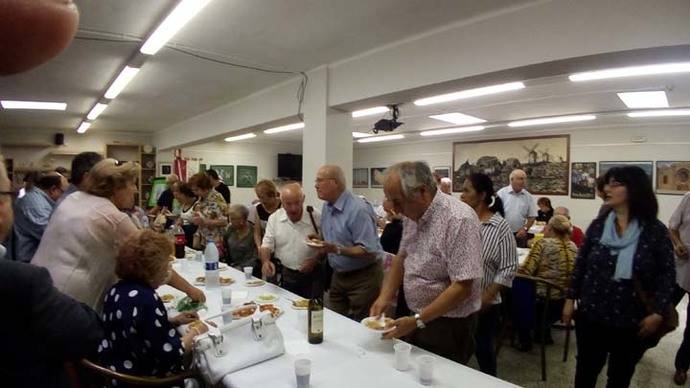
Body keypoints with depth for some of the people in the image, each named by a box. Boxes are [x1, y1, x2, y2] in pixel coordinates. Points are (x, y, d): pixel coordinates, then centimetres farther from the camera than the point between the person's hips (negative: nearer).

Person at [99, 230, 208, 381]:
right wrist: (194, 332, -11)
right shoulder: (147, 300, -29)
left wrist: (173, 321, 5)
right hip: (143, 378, -8)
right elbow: (169, 354, -25)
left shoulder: (116, 290, -2)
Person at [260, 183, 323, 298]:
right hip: (285, 275, 2)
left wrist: (315, 260, -17)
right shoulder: (274, 218, -3)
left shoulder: (316, 217, -10)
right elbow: (266, 245, 1)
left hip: (311, 275, -2)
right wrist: (265, 261, -18)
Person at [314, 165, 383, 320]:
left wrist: (337, 249, -31)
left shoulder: (358, 209, -23)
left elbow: (369, 252, -25)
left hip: (363, 278, -8)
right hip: (338, 276, 8)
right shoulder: (326, 207, 5)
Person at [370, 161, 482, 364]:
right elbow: (402, 257, 10)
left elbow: (463, 288, -26)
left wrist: (418, 321, -25)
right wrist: (384, 297, -2)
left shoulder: (459, 220, -26)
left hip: (449, 325, -7)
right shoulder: (413, 214, -1)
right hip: (418, 319, 7)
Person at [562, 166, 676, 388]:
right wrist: (570, 299, 3)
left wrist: (657, 313, -15)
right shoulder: (598, 226, -1)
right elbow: (580, 265, 4)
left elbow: (667, 275, -6)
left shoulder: (655, 231, -8)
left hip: (632, 323, -1)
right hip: (591, 317, 2)